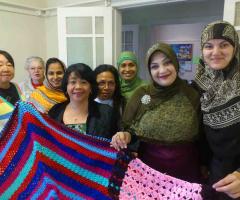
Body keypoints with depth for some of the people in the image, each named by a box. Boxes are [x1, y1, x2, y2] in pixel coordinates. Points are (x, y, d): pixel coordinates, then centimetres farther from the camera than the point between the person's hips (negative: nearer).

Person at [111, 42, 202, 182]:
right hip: (149, 170, 0)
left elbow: (202, 137, 1)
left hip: (186, 172, 1)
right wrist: (125, 135, -20)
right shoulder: (141, 94, -6)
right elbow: (131, 130, 1)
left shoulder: (192, 95, -6)